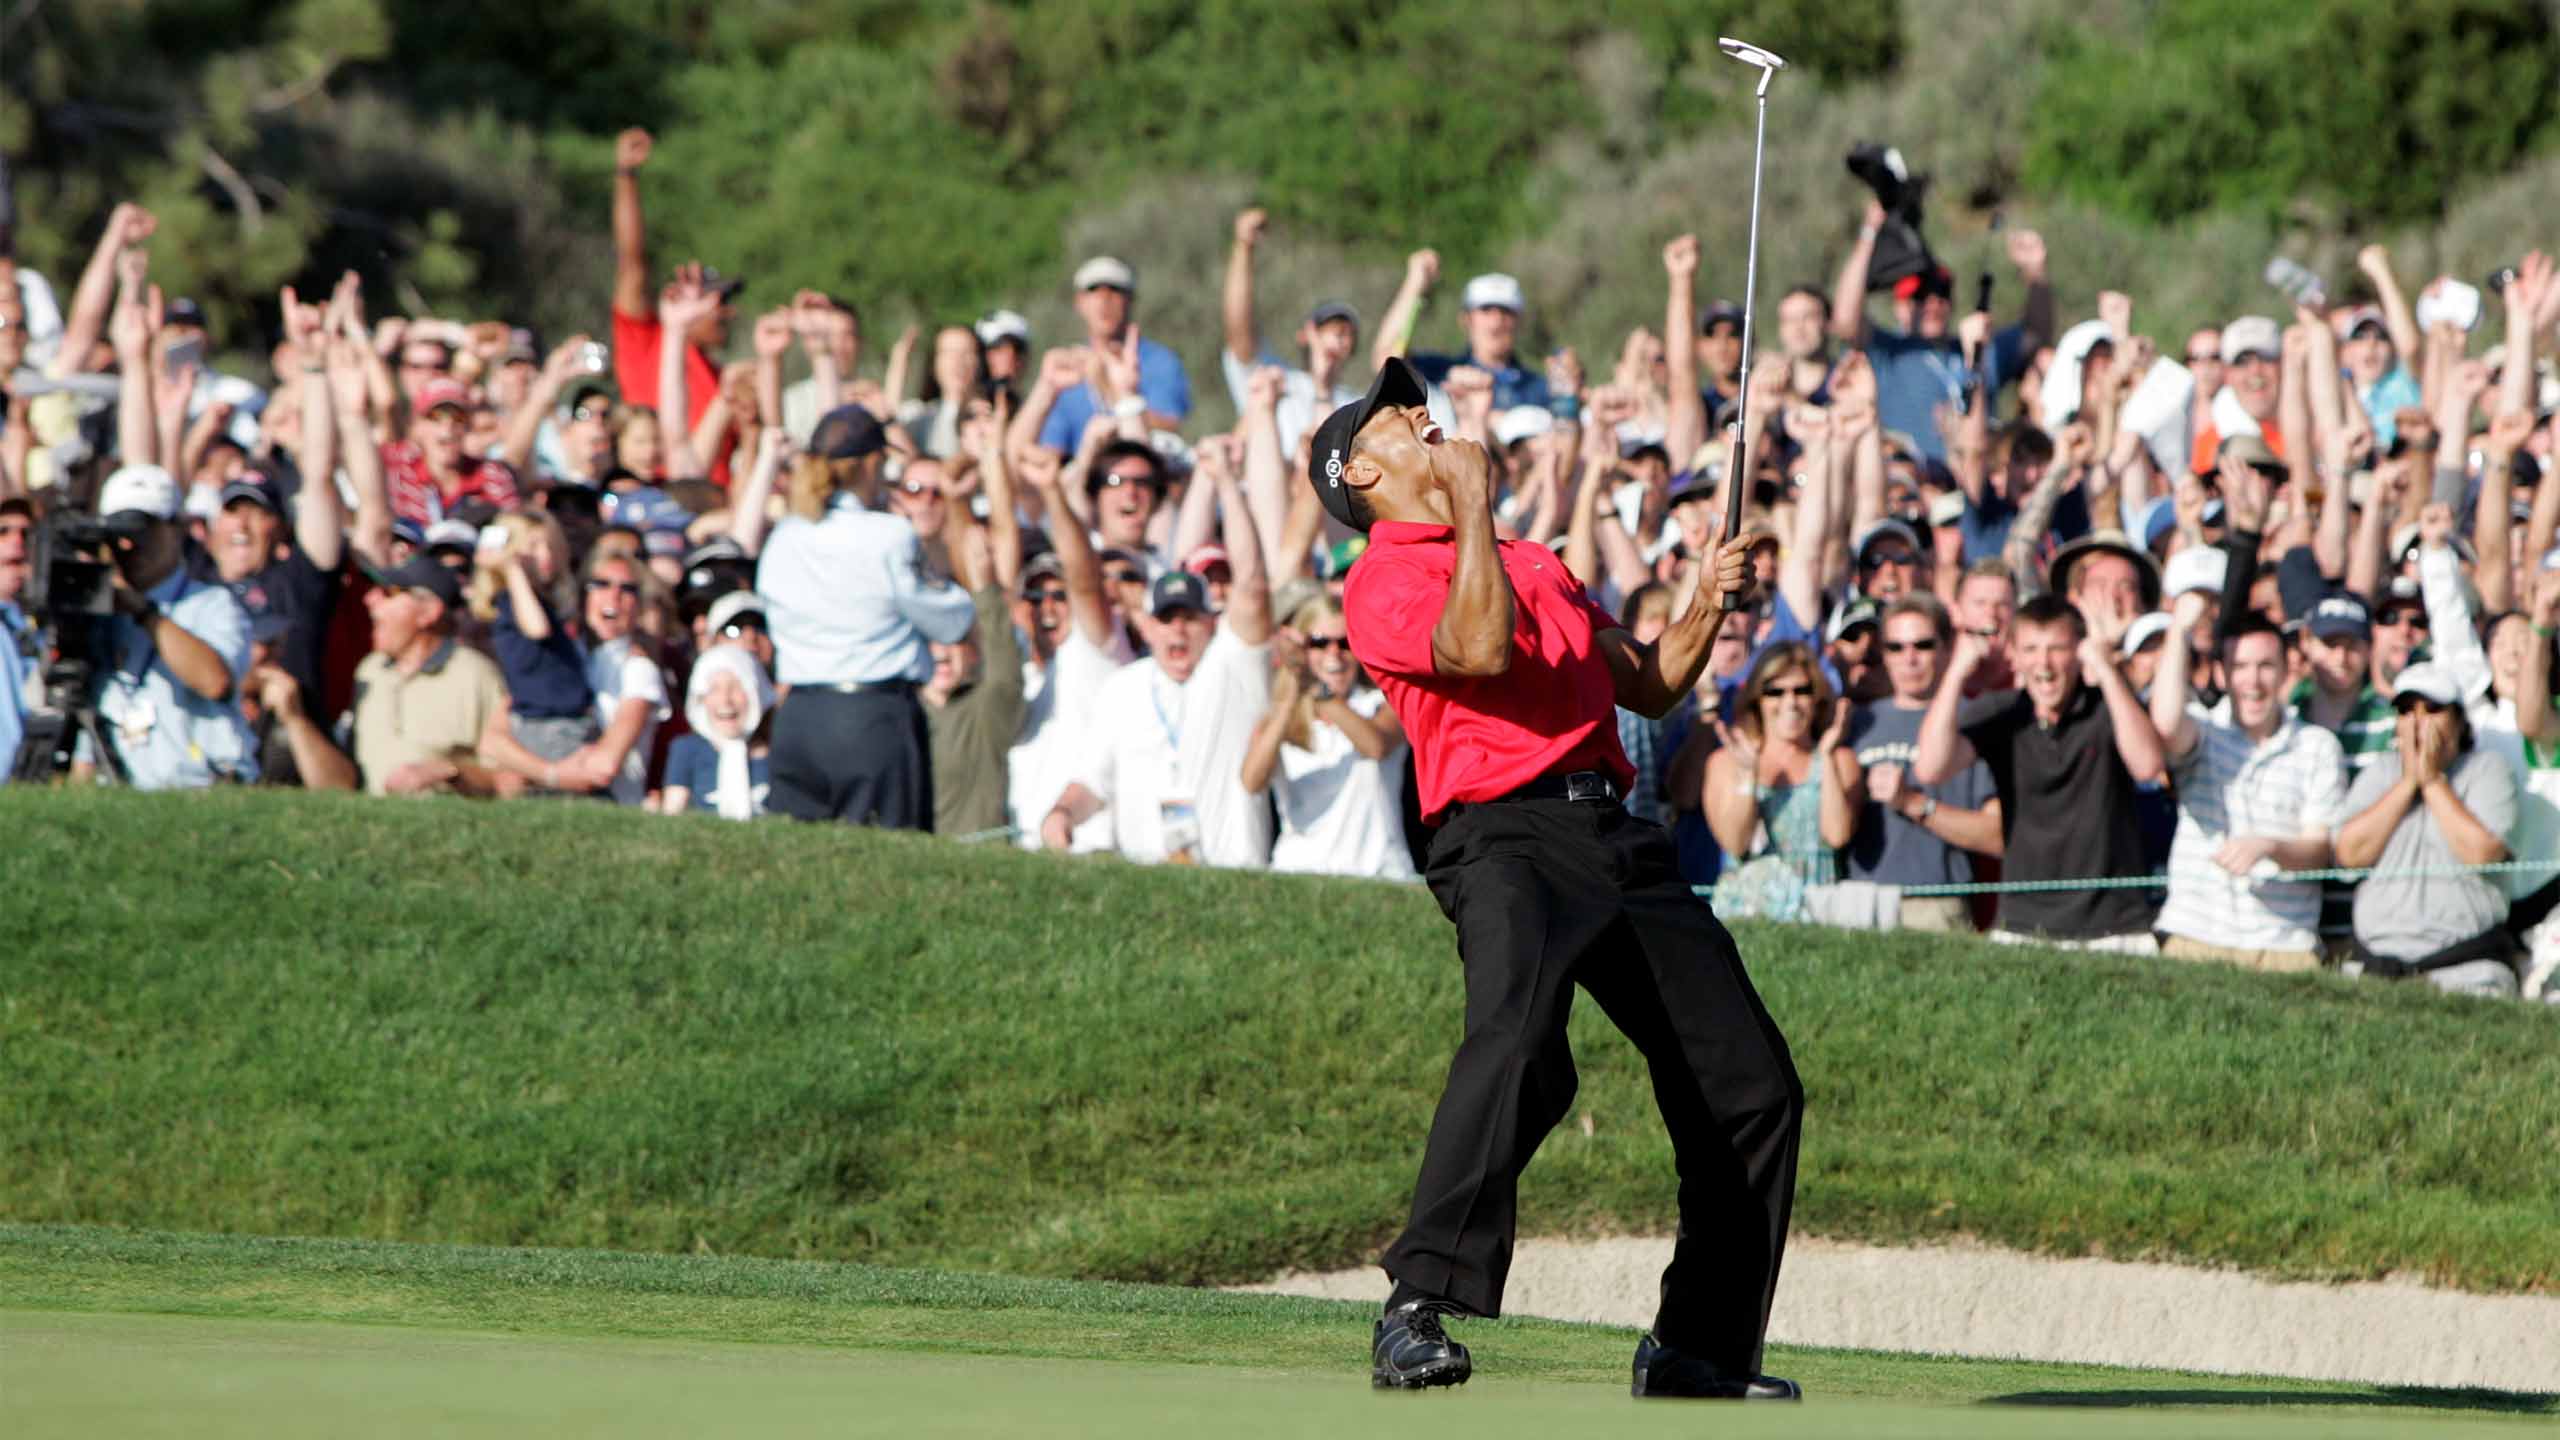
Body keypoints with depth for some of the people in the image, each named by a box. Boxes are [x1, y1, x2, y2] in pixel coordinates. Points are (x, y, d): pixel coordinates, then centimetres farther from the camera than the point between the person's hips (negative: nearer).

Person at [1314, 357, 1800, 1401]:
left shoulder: (1537, 565, 27)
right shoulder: (1381, 584, 3)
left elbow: (1650, 686, 29)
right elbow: (1481, 650, -17)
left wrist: (1706, 606, 12)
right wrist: (1470, 505, -13)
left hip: (1619, 842, 7)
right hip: (1505, 835, -7)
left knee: (1754, 1083, 5)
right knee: (1517, 1037, -34)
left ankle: (1699, 1346, 16)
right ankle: (1417, 1312, -37)